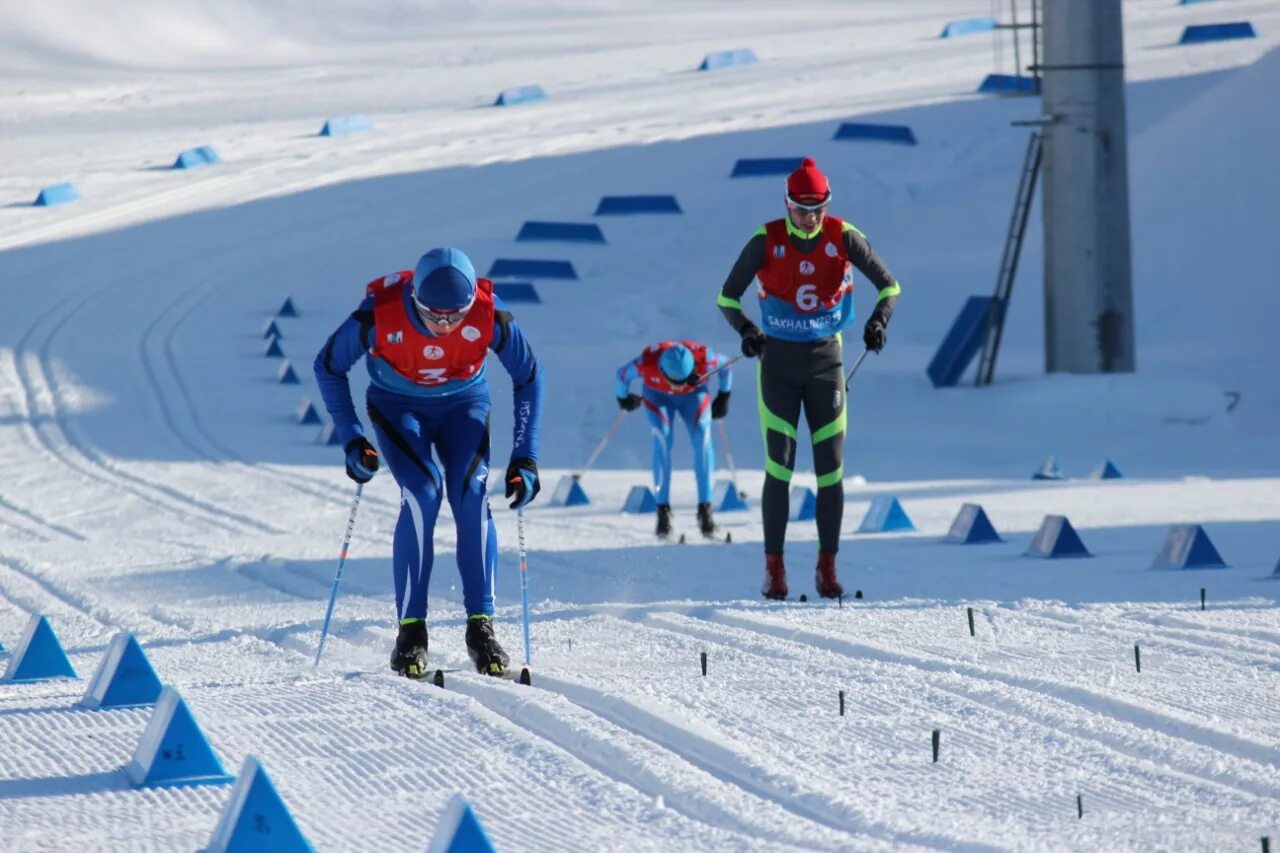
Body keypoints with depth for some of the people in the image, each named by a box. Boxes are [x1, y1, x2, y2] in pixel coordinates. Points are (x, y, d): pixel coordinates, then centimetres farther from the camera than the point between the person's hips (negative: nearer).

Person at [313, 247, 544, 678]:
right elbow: (329, 366, -12)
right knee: (422, 493, -24)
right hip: (398, 407, -1)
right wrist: (351, 440, -18)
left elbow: (528, 376, -10)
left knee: (471, 496, -20)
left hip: (464, 405, 1)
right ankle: (410, 629, -20)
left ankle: (481, 625, -13)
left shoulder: (490, 317, -28)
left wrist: (525, 459, -13)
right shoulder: (380, 314, -31)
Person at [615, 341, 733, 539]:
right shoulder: (647, 363, -37)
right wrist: (623, 398, 4)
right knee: (663, 440, -23)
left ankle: (705, 509, -18)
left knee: (702, 438, -20)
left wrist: (723, 397, -3)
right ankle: (663, 511, -18)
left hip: (694, 395, 1)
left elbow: (726, 366, -12)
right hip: (658, 395, -1)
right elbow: (623, 374, -15)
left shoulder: (704, 358, -36)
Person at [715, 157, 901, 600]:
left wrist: (879, 319, -18)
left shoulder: (843, 237, -6)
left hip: (826, 361, 1)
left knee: (830, 468, -1)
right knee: (779, 467, -7)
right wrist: (745, 329, -22)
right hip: (778, 361, -1)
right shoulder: (766, 241, -8)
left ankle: (827, 568, 7)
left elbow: (889, 285, 3)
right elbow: (727, 296, -2)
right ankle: (774, 568, -2)